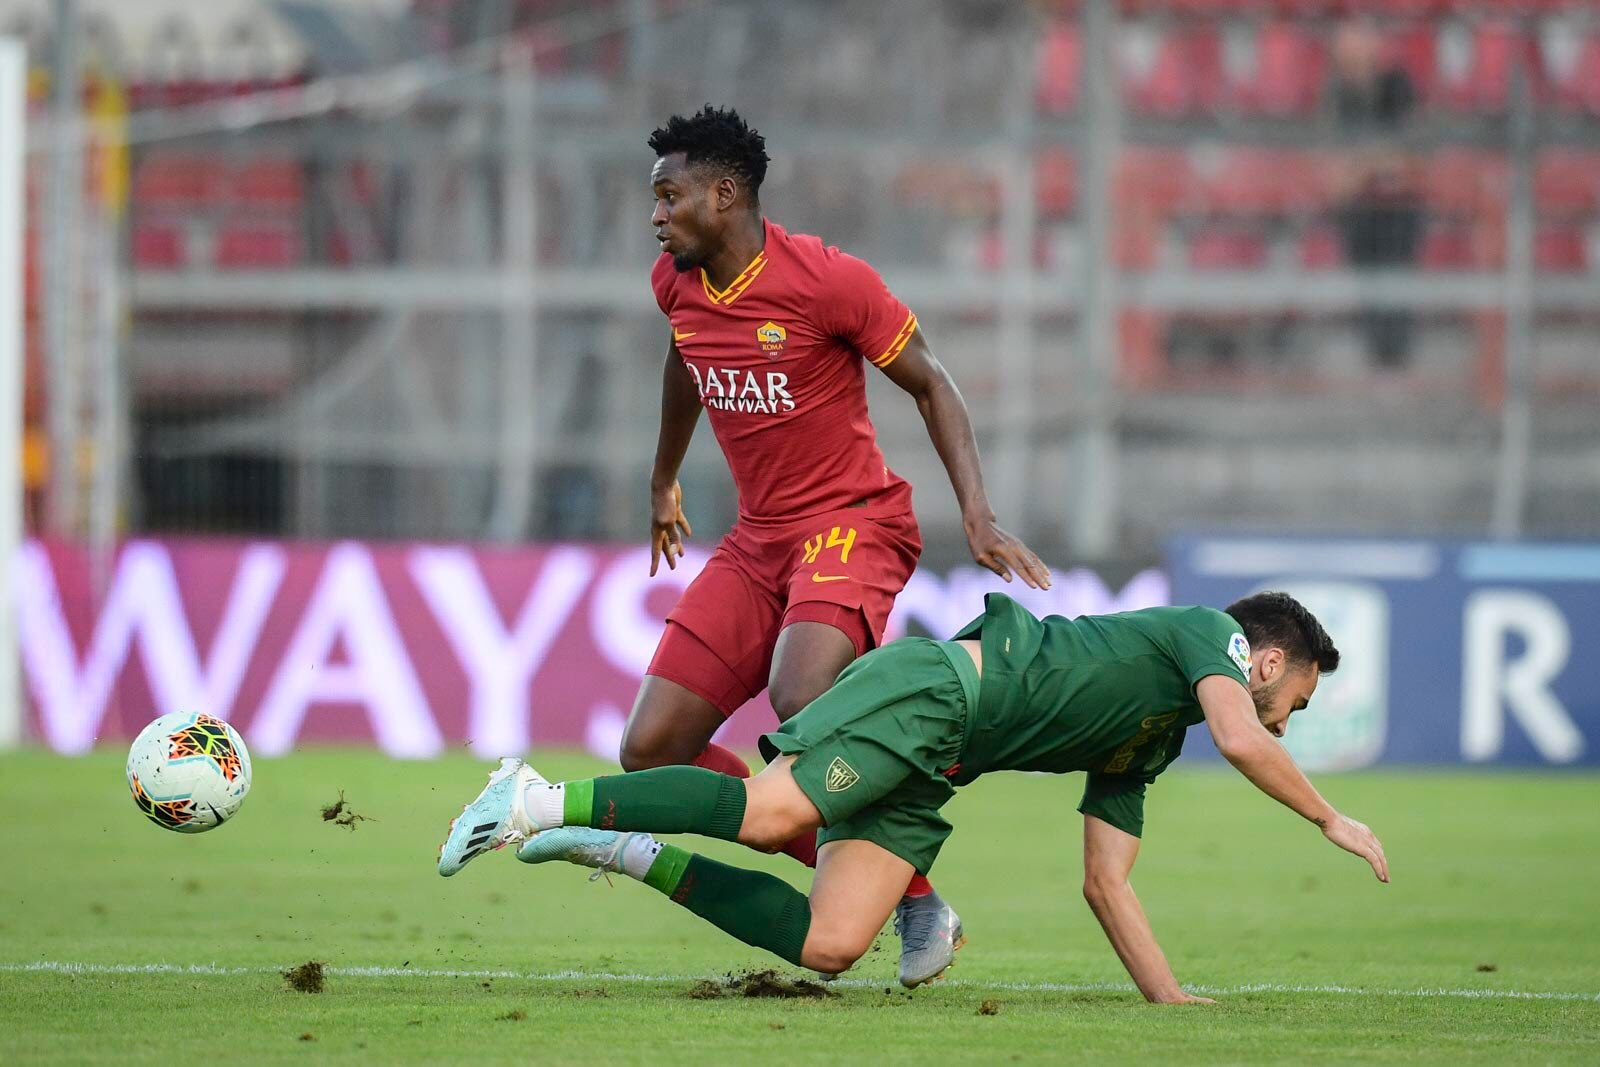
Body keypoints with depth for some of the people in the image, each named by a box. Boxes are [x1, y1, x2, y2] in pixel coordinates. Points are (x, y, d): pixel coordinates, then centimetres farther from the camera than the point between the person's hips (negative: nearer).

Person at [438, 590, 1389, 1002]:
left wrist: (1174, 1003, 22)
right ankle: (546, 801, -26)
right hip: (935, 689, -9)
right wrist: (1330, 818, -2)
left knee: (827, 945, -10)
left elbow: (1106, 883, 27)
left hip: (935, 762, 9)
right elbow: (1240, 737, -12)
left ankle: (632, 854, -5)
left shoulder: (1143, 751, 29)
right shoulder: (1210, 630, 8)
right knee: (771, 812, -30)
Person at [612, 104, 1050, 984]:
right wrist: (664, 482, 40)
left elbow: (930, 385, -5)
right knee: (649, 753, -6)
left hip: (852, 526, -7)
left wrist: (977, 516, -15)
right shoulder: (676, 284, 5)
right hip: (756, 543, 7)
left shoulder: (827, 281, -14)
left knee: (799, 704, -34)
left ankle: (919, 904, -15)